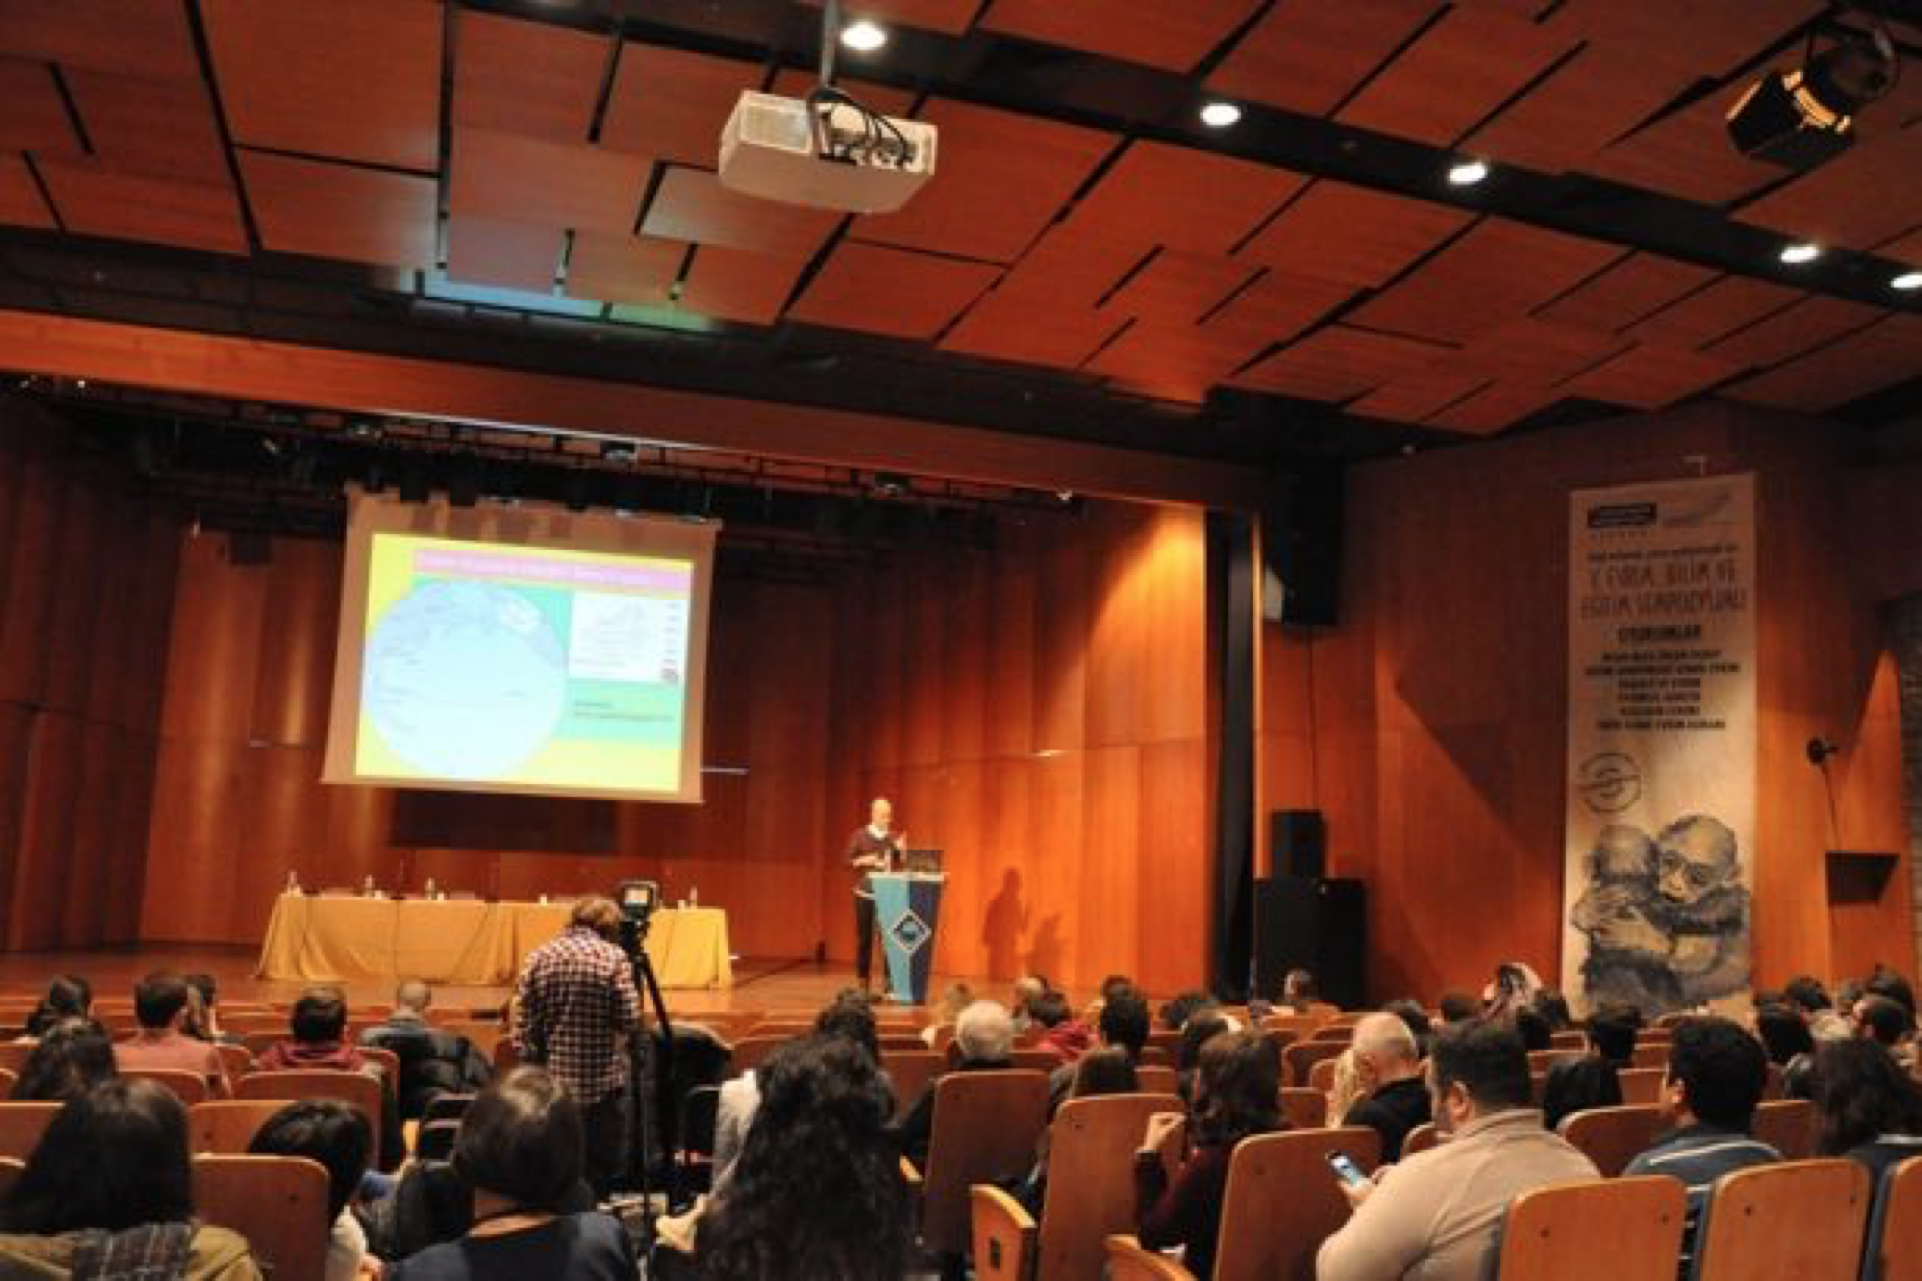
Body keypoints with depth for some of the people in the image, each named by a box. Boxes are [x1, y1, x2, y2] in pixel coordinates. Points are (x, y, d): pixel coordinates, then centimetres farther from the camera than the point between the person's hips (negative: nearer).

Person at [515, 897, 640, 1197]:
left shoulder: (539, 956, 1)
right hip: (601, 1084, -3)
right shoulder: (613, 957, -9)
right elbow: (629, 1021, -11)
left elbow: (522, 1027, 0)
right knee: (602, 1171, 7)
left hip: (551, 1082, 3)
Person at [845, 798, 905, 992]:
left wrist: (901, 851, -9)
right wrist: (862, 861, -17)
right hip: (865, 894, -2)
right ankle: (863, 981, 11)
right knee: (864, 939, 3)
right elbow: (847, 862, 0)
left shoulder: (894, 838, 7)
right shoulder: (860, 836, 0)